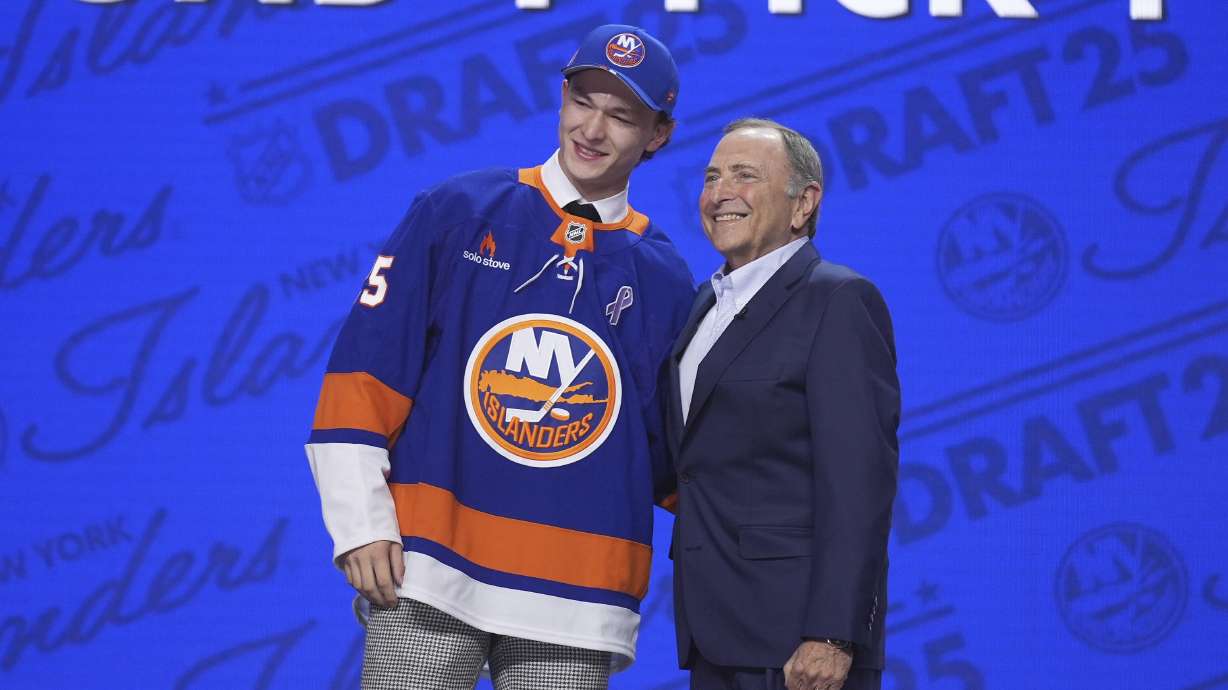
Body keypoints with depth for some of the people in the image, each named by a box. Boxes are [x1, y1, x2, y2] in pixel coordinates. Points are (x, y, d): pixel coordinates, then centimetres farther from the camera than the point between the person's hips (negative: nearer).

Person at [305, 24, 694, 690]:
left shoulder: (663, 278, 10)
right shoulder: (455, 213, 6)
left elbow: (676, 455, 16)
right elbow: (363, 373, 2)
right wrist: (361, 526, -5)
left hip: (576, 606, 2)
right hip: (426, 574, -1)